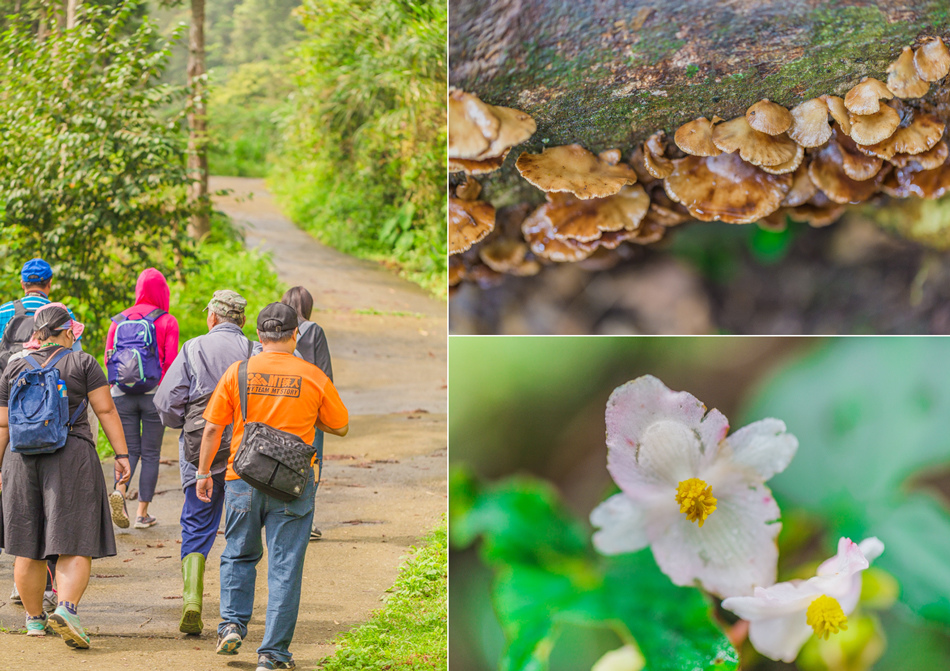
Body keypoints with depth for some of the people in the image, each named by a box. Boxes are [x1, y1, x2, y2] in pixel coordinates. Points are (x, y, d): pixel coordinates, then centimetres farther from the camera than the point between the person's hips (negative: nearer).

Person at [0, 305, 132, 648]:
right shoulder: (82, 363, -1)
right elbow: (106, 411, -5)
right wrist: (121, 455, -2)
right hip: (72, 458, -3)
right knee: (74, 543, -4)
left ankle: (34, 618, 18)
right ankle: (66, 608, -22)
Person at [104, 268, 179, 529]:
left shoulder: (119, 320, 5)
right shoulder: (167, 321, -4)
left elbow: (108, 358, 5)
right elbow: (170, 361, -7)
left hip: (122, 394, 2)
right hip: (154, 394, -2)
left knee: (130, 449, 11)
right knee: (150, 453, 7)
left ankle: (120, 490, -17)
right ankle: (142, 512, 8)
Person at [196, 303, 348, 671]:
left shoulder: (238, 372, -2)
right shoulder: (313, 377, -3)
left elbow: (212, 428, 0)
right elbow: (341, 426, 7)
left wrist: (204, 472, 10)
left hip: (243, 478, 1)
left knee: (239, 554, 22)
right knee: (285, 566, 4)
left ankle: (232, 624, 9)